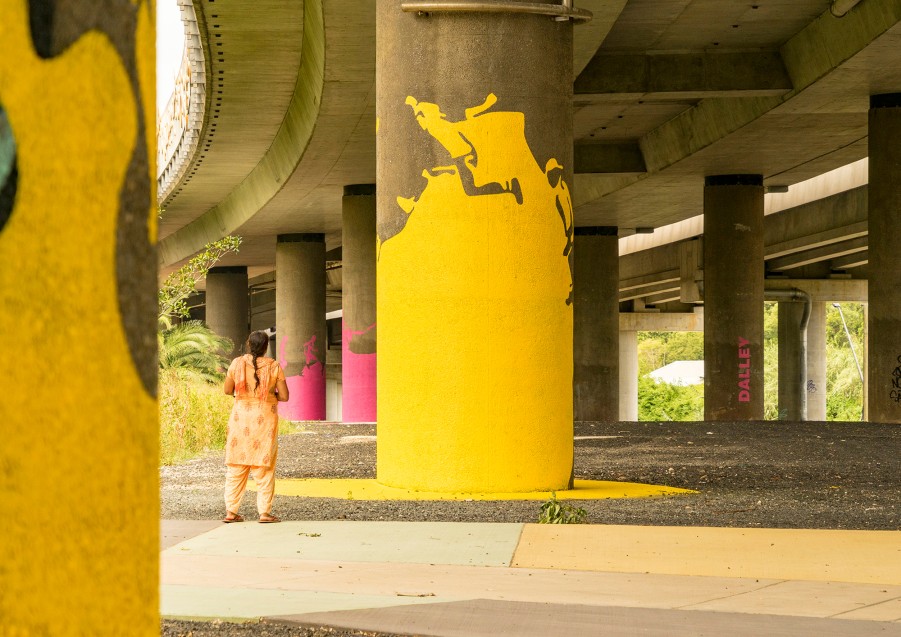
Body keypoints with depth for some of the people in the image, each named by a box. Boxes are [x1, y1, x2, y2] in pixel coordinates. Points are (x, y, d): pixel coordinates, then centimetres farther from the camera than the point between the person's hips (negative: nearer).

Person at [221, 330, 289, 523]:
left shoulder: (237, 363, -2)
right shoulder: (274, 366, -6)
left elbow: (227, 390, 6)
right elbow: (284, 396, -5)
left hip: (241, 415, 2)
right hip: (265, 417, -2)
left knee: (236, 466, 8)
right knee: (264, 467, 4)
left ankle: (231, 511, 6)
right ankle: (265, 512, 2)